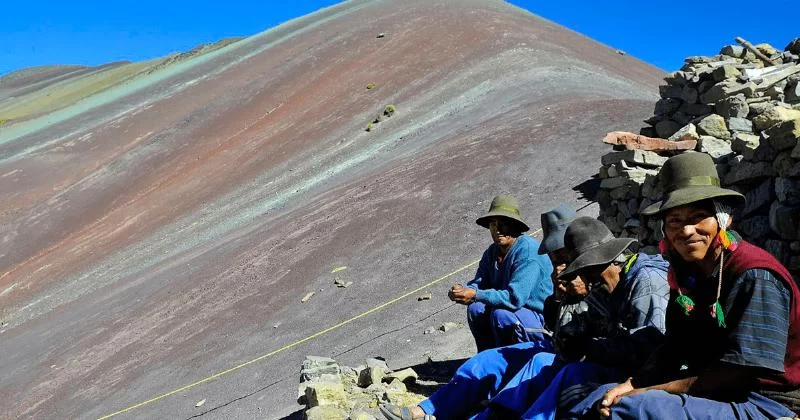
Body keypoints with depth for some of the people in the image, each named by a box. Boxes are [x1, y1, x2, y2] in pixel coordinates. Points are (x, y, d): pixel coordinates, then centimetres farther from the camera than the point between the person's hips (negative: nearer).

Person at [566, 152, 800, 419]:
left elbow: (736, 374, -21)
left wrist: (646, 393, -19)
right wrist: (630, 386, -11)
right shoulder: (686, 272, 5)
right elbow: (673, 349, 7)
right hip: (710, 393, 8)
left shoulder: (755, 277, -19)